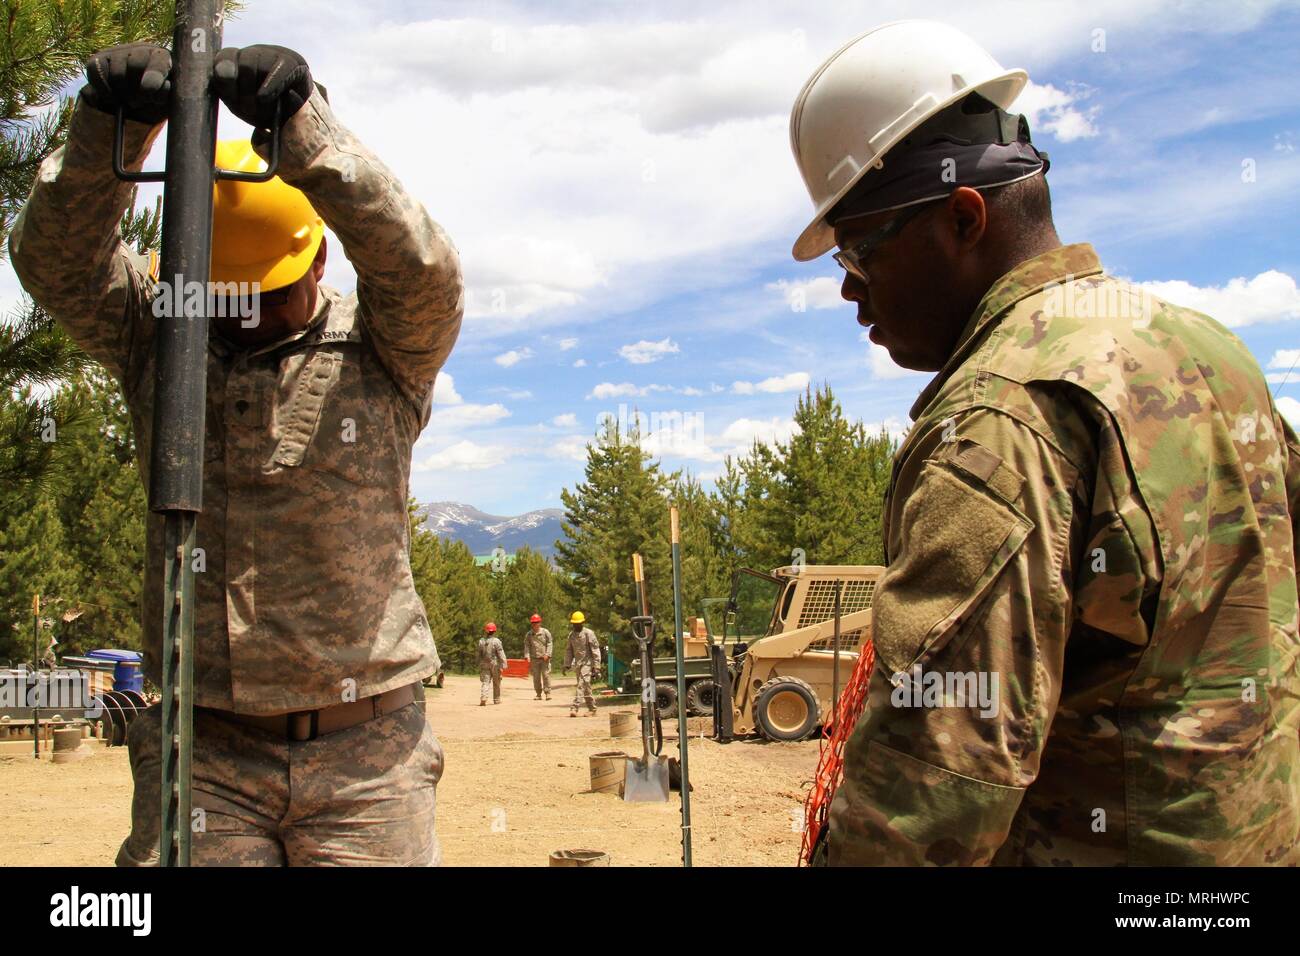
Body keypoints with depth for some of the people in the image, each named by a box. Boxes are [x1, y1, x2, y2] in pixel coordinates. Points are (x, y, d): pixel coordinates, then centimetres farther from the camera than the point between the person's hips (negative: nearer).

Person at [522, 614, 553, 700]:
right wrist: (527, 656, -5)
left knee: (546, 675, -6)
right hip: (534, 658, 2)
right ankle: (538, 694, 13)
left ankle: (548, 693, 0)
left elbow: (549, 643, 1)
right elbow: (527, 646, 7)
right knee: (536, 677, 5)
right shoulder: (529, 634, 6)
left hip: (544, 658, -2)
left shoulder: (545, 632, 1)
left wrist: (547, 654, -9)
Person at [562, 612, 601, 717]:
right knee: (586, 687, 11)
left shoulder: (589, 633, -8)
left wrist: (596, 667, -13)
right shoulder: (571, 634, 10)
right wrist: (566, 665, 12)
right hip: (577, 664, 6)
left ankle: (575, 708, -21)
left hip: (587, 663, -6)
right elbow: (569, 650, 18)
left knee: (582, 685, -15)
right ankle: (592, 708, 20)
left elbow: (595, 651, -9)